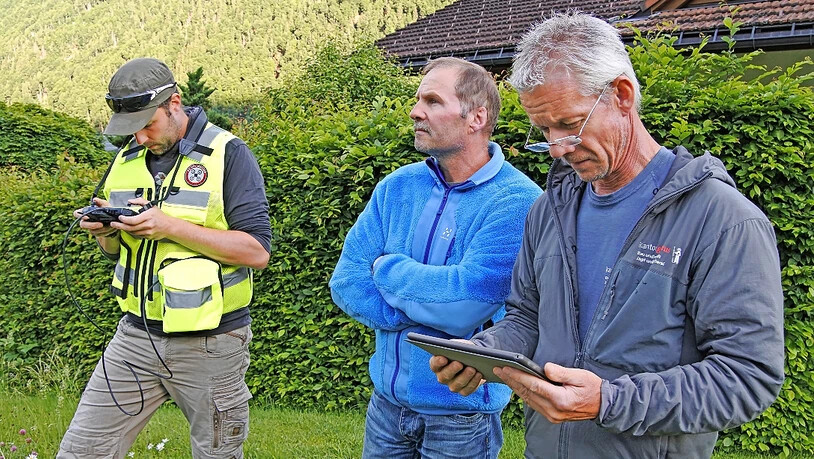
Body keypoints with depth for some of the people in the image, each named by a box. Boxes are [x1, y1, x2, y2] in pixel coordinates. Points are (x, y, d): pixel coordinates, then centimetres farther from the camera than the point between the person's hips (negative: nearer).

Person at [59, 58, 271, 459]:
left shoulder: (227, 154, -10)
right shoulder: (126, 159, 9)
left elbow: (257, 251, -17)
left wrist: (171, 226, -23)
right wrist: (106, 232, -6)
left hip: (209, 344, -5)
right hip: (135, 335, 5)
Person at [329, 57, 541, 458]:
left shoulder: (517, 201, -18)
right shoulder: (397, 187, 0)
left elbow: (464, 305, -26)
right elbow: (345, 284, -5)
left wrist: (387, 268, -11)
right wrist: (432, 312, -17)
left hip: (462, 414, -4)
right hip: (386, 401, 5)